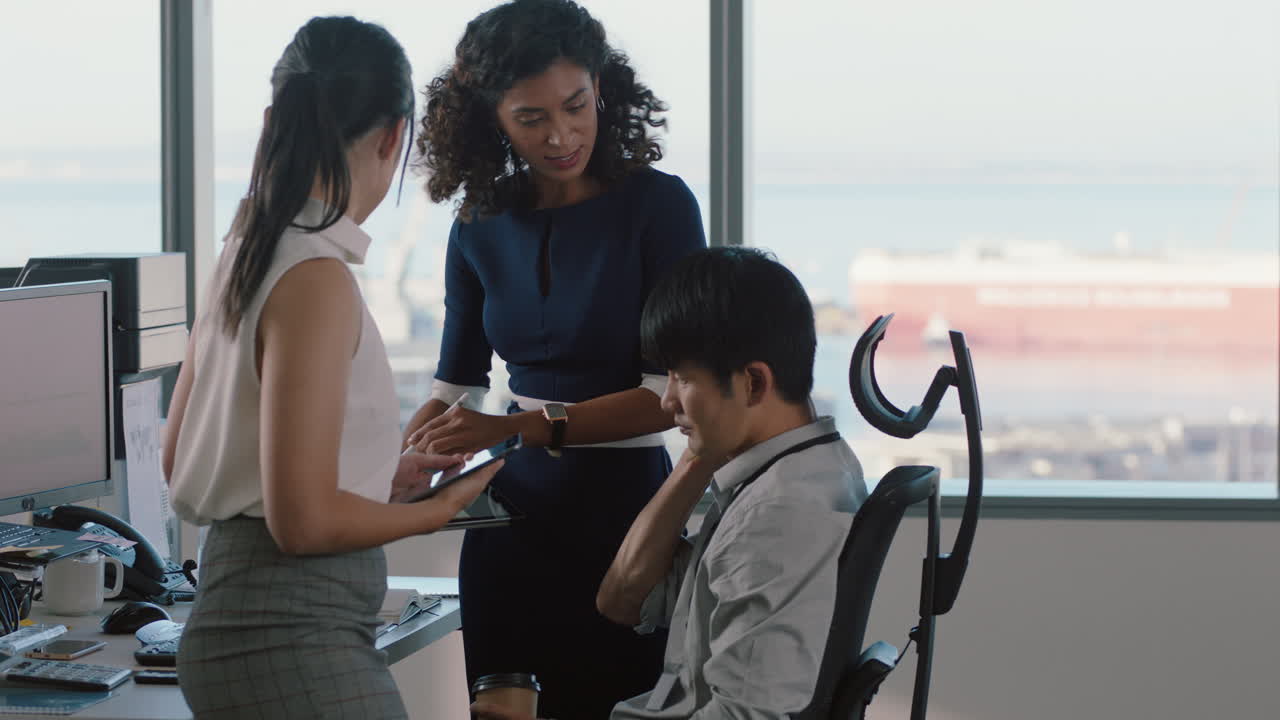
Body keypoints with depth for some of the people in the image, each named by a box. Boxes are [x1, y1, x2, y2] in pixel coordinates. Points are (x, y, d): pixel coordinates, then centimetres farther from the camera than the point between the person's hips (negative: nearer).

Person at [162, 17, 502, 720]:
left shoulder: (243, 257, 8)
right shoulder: (316, 279, -17)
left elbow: (180, 460, 18)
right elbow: (305, 520, -20)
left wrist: (381, 472, 19)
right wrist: (441, 506, -4)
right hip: (295, 642, -9)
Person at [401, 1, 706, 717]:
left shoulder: (658, 205, -9)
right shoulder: (482, 227, 5)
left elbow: (671, 393, -16)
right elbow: (457, 387, 12)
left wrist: (517, 429, -25)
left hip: (624, 505, -4)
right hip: (514, 513, 4)